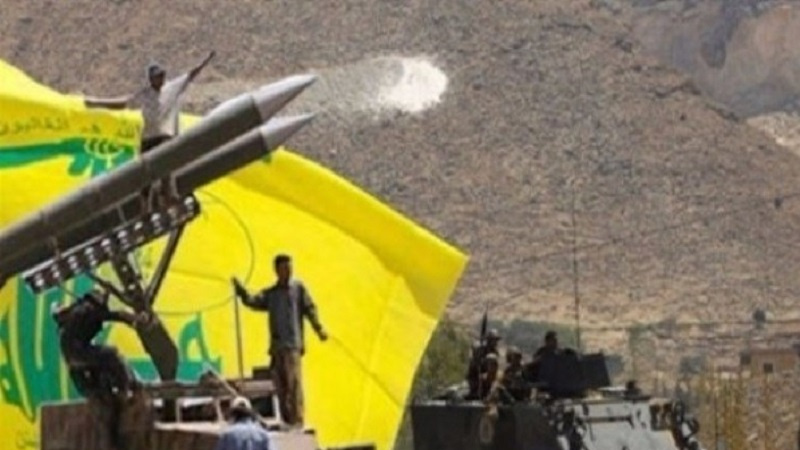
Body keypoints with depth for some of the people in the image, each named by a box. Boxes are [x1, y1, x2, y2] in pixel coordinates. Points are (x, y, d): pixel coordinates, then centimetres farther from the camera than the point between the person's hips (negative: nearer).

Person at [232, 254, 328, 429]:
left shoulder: (298, 288, 7)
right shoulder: (270, 293, 16)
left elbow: (310, 308, -1)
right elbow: (253, 302, 4)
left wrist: (318, 328, -14)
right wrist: (240, 290, -12)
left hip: (293, 344, -5)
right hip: (276, 345, 5)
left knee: (294, 381, -14)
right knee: (280, 384, 5)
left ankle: (297, 421, -17)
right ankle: (286, 420, 12)